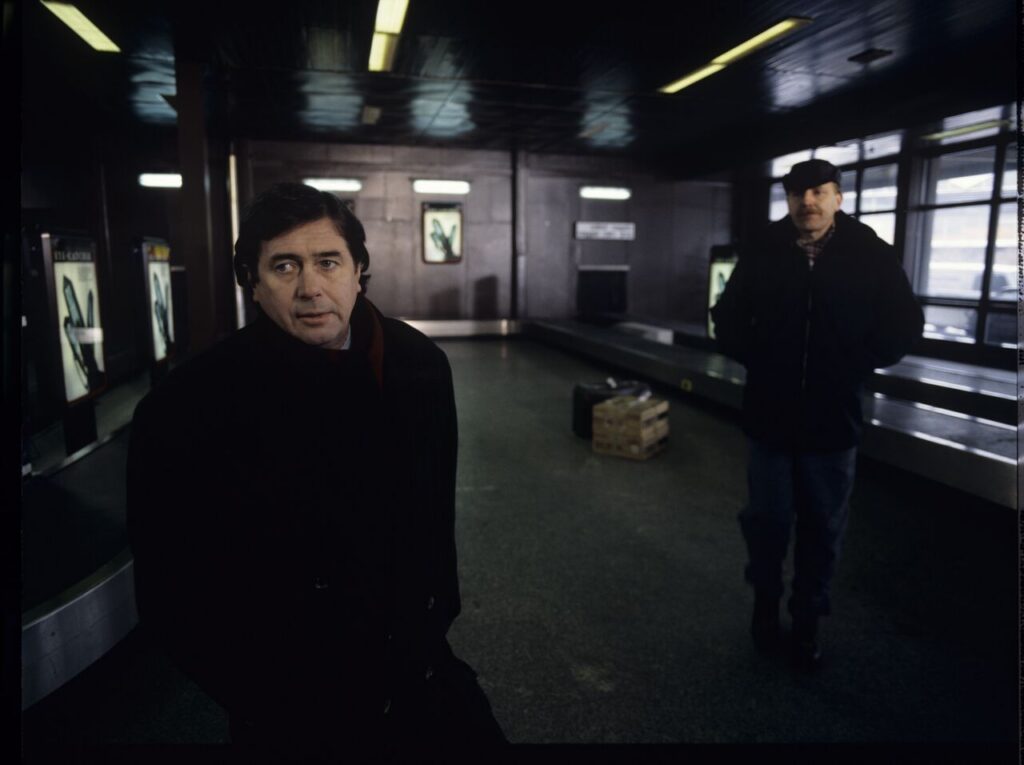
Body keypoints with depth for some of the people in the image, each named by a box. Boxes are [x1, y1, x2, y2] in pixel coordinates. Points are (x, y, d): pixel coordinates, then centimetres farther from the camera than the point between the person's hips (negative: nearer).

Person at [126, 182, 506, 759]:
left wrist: (435, 618, 5)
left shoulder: (419, 365, -7)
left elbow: (435, 512, 4)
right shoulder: (184, 409, -19)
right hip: (294, 701, -3)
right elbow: (174, 595, -13)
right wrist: (287, 717, -12)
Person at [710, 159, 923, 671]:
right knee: (766, 520, 12)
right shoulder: (761, 255, -2)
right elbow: (727, 319, 8)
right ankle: (766, 601, 37)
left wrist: (857, 364, -6)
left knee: (822, 530, 12)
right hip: (769, 416, 0)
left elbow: (904, 325, 3)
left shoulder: (872, 257, -3)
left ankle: (807, 620, 31)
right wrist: (756, 359, -3)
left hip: (833, 420, 0)